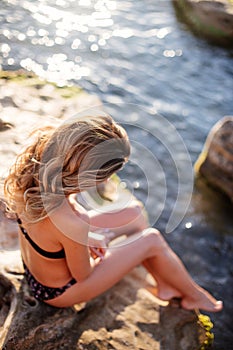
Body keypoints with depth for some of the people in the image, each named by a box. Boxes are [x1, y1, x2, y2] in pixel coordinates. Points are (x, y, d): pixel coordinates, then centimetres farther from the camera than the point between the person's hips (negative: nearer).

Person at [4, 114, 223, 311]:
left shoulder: (36, 167, -24)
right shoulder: (72, 226, -43)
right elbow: (82, 274, -22)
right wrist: (99, 254, -3)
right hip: (58, 291, -7)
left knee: (134, 211, 8)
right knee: (152, 240, -2)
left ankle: (165, 285, 30)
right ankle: (194, 295, 28)